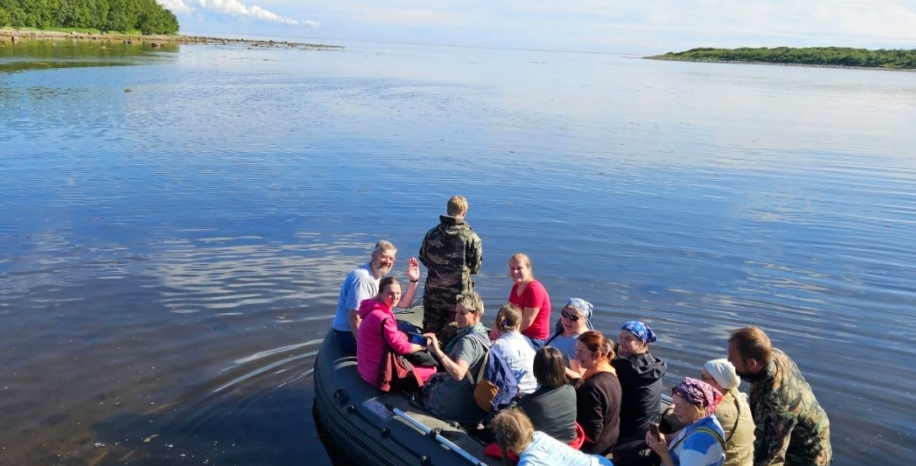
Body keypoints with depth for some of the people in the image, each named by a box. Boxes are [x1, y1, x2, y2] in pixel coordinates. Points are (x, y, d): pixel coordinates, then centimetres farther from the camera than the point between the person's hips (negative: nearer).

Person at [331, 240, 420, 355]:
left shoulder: (380, 279, 9)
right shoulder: (362, 277, -21)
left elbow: (403, 303, 7)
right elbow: (354, 316, -25)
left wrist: (413, 281, -7)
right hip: (350, 335, -10)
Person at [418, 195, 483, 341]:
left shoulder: (432, 234, -2)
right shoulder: (471, 238, -12)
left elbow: (423, 259, 9)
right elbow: (475, 268, -4)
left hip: (433, 292, 3)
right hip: (458, 295, -3)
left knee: (430, 334, 14)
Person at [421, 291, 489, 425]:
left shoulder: (468, 340, -26)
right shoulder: (483, 334, 3)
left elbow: (458, 374, -40)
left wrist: (437, 351, -45)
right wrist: (441, 375, 14)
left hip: (456, 407, -8)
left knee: (423, 388, 22)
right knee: (434, 379, 31)